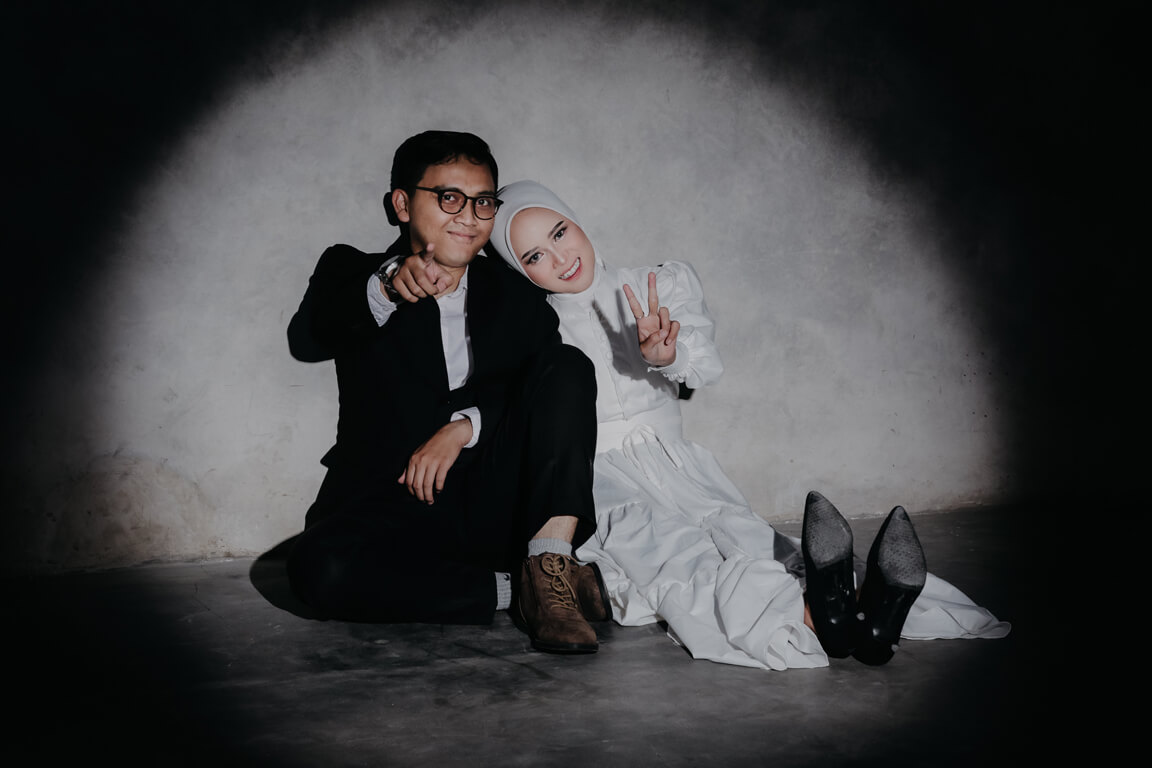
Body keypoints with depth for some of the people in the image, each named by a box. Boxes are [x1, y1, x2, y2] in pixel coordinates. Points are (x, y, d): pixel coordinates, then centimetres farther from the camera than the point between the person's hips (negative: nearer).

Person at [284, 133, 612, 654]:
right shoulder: (352, 273, 9)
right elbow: (306, 342, -13)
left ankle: (548, 561, -24)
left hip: (498, 508, 2)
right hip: (392, 509, -1)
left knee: (569, 365, -15)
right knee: (318, 567, -33)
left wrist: (463, 426, -14)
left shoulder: (514, 294, 14)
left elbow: (549, 387, 1)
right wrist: (386, 291, -33)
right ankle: (510, 588, -19)